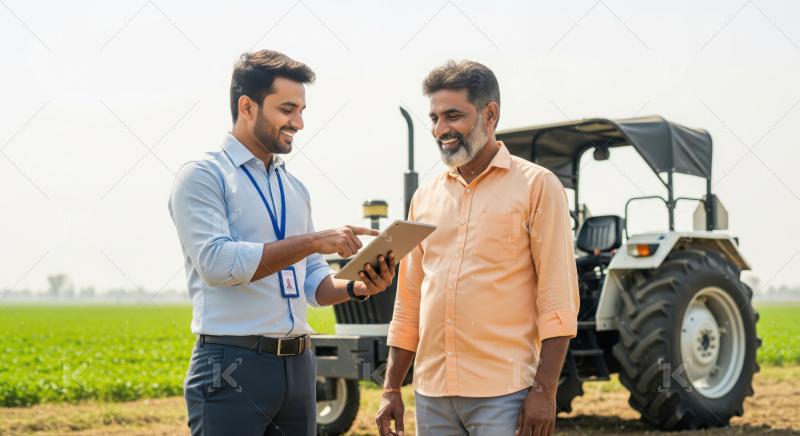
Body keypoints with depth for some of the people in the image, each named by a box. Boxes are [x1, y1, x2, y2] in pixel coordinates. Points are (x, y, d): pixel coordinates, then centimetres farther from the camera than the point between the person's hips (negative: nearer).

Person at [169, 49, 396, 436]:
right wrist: (313, 241, -21)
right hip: (232, 368, -7)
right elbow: (216, 262, -20)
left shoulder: (295, 189, 17)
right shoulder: (202, 177, -5)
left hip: (298, 365, 7)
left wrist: (356, 288, -4)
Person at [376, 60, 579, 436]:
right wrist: (391, 389, 13)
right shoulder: (425, 199, 14)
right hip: (431, 392, 5)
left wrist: (544, 391, -13)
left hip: (504, 393, -5)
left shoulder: (536, 186, -2)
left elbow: (557, 302, -7)